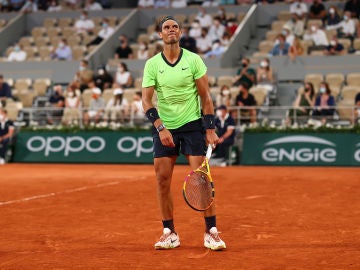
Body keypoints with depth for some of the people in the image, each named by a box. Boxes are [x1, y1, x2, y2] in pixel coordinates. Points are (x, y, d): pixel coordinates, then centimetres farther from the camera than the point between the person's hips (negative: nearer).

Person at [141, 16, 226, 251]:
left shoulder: (194, 60, -2)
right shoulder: (152, 64, 1)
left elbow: (205, 96, -1)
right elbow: (146, 100, -3)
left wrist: (210, 129, -7)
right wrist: (160, 128, -15)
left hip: (192, 125, -2)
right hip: (164, 128, 2)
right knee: (163, 179, -1)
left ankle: (211, 231, -1)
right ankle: (169, 233, 10)